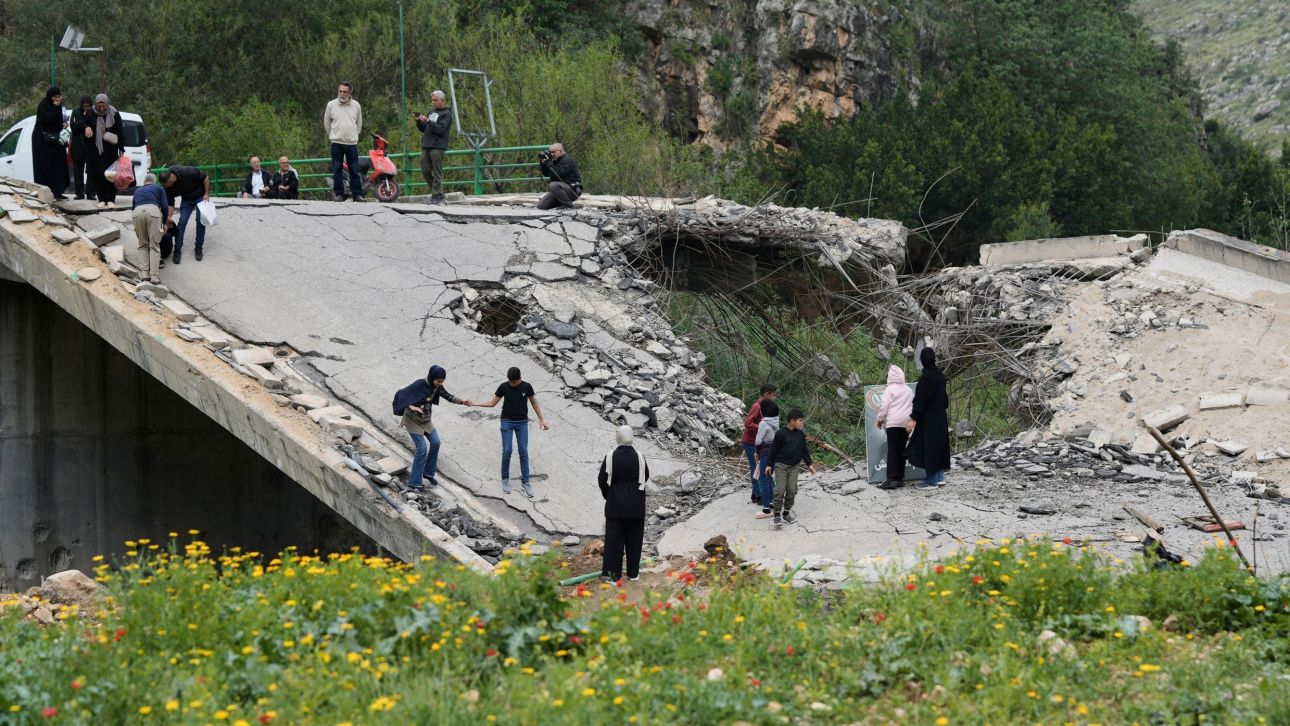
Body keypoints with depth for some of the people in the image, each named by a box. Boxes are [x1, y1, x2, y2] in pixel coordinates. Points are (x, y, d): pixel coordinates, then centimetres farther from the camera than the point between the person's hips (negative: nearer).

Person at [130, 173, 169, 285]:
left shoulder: (138, 190, 36)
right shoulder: (158, 188, 27)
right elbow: (165, 206, 14)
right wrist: (164, 223, 27)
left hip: (137, 212, 2)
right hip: (153, 210, -2)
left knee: (142, 245, 17)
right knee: (154, 245, 2)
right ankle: (154, 276, -7)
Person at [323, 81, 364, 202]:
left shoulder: (356, 106, 5)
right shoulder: (331, 105, 0)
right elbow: (326, 122, 11)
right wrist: (332, 135, 11)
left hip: (352, 143, 1)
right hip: (337, 143, -1)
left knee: (354, 170, 1)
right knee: (337, 170, 0)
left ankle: (357, 194, 4)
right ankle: (338, 193, 6)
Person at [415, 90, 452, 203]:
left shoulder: (446, 113, -1)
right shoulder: (432, 112, 21)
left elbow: (440, 129, -14)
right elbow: (424, 129, 23)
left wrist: (428, 121, -20)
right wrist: (419, 122, 4)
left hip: (437, 147, -8)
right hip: (426, 146, 8)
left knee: (437, 172, -7)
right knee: (425, 171, 6)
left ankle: (437, 195, -5)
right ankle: (438, 192, 16)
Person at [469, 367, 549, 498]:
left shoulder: (527, 387, -7)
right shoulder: (504, 387, -7)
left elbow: (534, 403, 4)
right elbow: (492, 403, 1)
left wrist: (541, 420, 3)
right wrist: (474, 404, -7)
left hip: (522, 423, 1)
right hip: (507, 422, 0)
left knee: (523, 452, -1)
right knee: (507, 451, -6)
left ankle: (524, 482, 5)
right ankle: (505, 479, 10)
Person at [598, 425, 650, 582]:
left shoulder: (610, 457, -11)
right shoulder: (639, 457, -6)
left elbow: (603, 480, -4)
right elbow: (646, 477, 8)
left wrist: (607, 496, 13)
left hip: (615, 503, -2)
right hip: (636, 504, 2)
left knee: (614, 539, 4)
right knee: (634, 539, 11)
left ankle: (613, 573, 3)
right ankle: (633, 572, 15)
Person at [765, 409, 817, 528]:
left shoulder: (801, 434, 3)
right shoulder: (781, 433, -12)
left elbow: (804, 450, 12)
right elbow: (774, 450, -5)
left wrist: (809, 464, 6)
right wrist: (770, 465, -2)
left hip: (795, 466, 4)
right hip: (781, 465, -4)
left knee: (791, 489, 1)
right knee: (780, 489, -9)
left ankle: (786, 512, 14)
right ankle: (777, 515, -2)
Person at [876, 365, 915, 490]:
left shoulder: (890, 389, -4)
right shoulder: (909, 390, 15)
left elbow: (884, 405, -9)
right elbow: (913, 406, 20)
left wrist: (880, 419, 3)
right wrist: (911, 420, 29)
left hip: (893, 422, -6)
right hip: (906, 422, 6)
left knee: (892, 450, -8)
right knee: (901, 450, 10)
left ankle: (891, 479, -18)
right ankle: (900, 478, 9)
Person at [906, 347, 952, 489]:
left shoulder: (926, 376, -19)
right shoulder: (940, 375, 6)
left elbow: (921, 399, -22)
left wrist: (913, 419, -22)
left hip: (928, 417, -8)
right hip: (940, 417, 8)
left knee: (928, 446, -2)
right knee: (938, 444, 15)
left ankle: (932, 480, 1)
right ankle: (940, 476, 17)